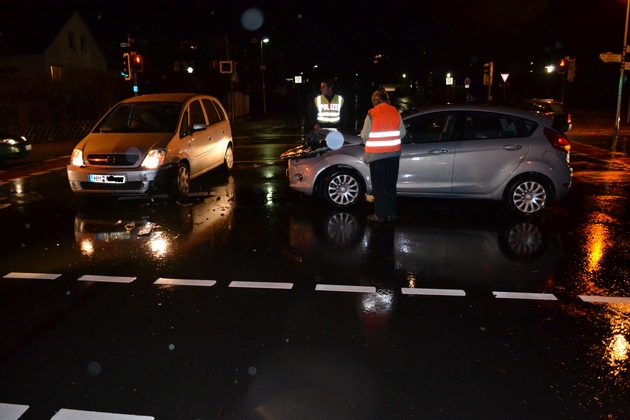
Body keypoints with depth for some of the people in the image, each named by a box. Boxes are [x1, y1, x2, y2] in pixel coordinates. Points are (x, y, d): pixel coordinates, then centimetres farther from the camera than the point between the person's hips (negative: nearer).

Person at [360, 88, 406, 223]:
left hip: (376, 155, -4)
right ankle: (391, 213, 18)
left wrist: (369, 143, 10)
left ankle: (380, 214, 8)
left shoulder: (372, 114, -11)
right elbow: (402, 132, 3)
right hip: (393, 154, 4)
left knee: (378, 186, 5)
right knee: (391, 185, 13)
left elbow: (364, 135, -11)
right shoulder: (395, 112, 1)